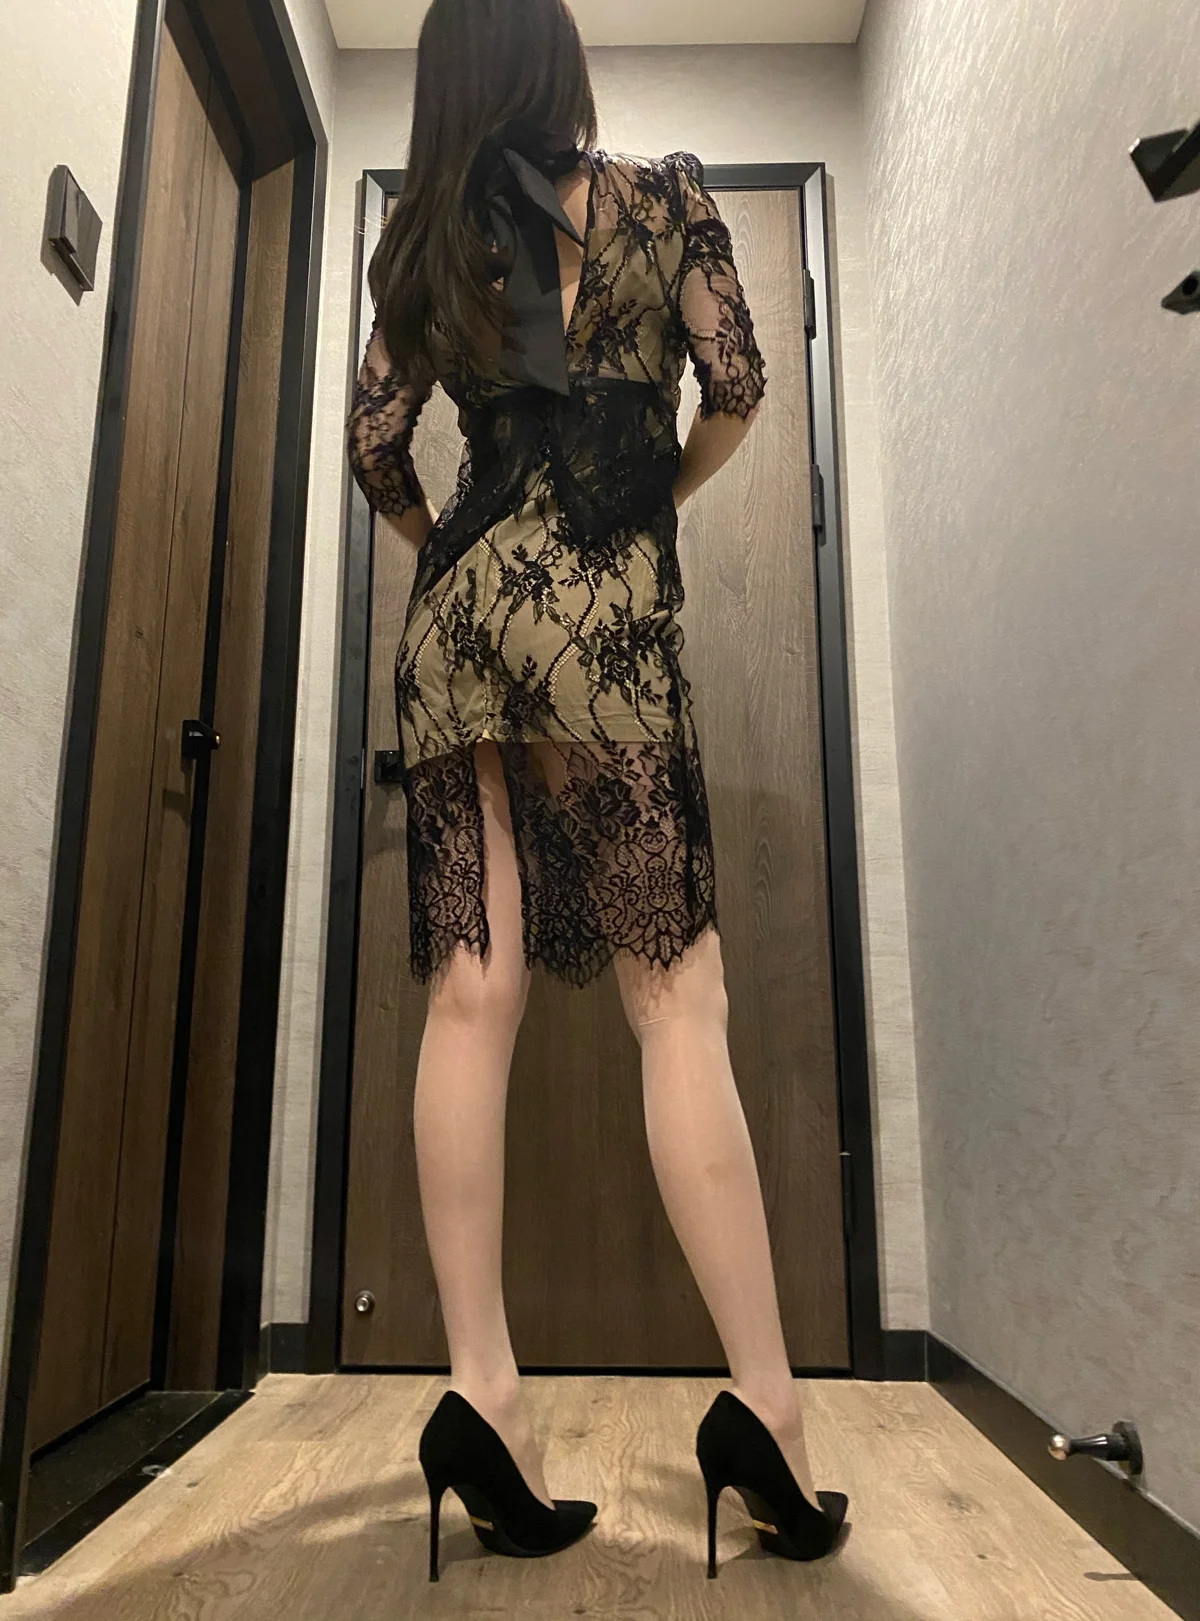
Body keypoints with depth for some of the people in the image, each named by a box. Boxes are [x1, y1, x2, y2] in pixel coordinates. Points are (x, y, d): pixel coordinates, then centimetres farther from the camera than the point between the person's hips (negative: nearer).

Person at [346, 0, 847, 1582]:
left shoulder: (423, 242, 20)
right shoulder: (662, 193, 12)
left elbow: (376, 446, 14)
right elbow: (737, 385, 4)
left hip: (456, 613, 4)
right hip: (599, 603, -4)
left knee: (473, 993, -3)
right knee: (678, 998, -7)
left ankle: (480, 1390, -3)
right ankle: (763, 1404, -7)